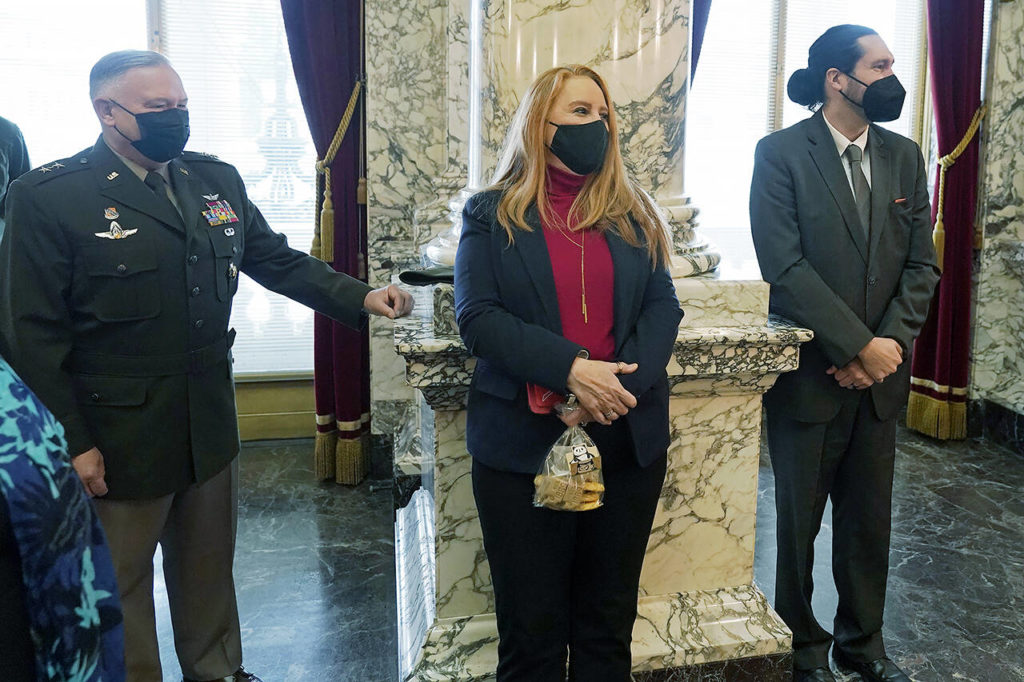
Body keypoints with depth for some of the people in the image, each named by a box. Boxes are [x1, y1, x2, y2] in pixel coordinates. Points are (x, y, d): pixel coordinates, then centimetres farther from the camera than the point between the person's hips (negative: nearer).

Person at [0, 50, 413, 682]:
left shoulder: (217, 180, 4)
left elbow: (278, 260, 7)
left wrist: (361, 297, -7)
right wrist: (71, 444, -14)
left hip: (210, 425, 5)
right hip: (118, 438, -5)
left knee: (209, 565, 22)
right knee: (120, 582, 14)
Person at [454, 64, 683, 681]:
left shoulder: (631, 213, 10)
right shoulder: (492, 215, 1)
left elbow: (664, 306, 3)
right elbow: (477, 317, -10)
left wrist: (623, 383, -15)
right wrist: (570, 370, -22)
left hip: (628, 439, 3)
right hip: (524, 442, -3)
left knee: (609, 618, 15)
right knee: (532, 627, 9)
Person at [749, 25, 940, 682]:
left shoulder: (905, 157, 8)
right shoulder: (781, 153, -8)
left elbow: (922, 264, 6)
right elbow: (784, 266, -16)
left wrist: (892, 342, -10)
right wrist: (860, 346, -17)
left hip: (880, 374, 5)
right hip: (810, 373, -4)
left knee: (870, 518, 15)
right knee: (799, 520, 9)